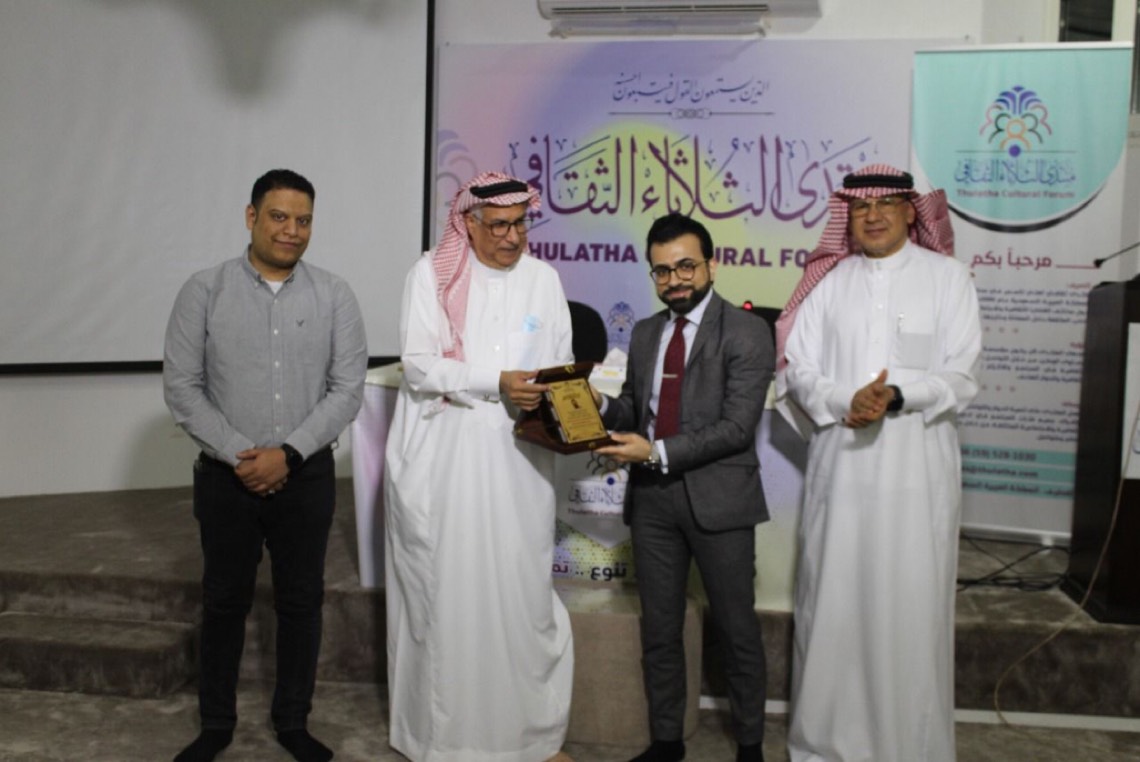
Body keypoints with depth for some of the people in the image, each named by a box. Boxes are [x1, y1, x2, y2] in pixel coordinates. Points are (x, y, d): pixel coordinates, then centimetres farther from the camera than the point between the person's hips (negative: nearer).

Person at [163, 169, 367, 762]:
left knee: (301, 602, 11)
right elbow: (181, 386, -5)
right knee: (224, 602, 13)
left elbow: (348, 388, -5)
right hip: (226, 479, 0)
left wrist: (288, 454, -14)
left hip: (306, 478, 1)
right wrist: (238, 454, -14)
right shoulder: (204, 291, -3)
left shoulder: (334, 296, -1)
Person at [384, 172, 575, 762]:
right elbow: (418, 364, -8)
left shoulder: (543, 279, 10)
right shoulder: (431, 273, 0)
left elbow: (560, 366, 11)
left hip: (515, 464, 2)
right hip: (440, 463, -2)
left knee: (523, 595, 3)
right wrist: (497, 383, -19)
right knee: (442, 596, 5)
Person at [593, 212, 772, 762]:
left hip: (718, 499, -5)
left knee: (736, 629, 8)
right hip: (652, 499, 5)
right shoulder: (644, 333, 12)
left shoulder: (746, 334, -8)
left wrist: (658, 452, -21)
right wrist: (601, 406, -7)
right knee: (659, 630, 14)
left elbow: (737, 427, -16)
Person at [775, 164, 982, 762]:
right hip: (839, 465, 2)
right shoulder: (830, 281, 10)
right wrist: (847, 403, -14)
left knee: (910, 606, 1)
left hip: (917, 470, -2)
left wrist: (897, 396, -16)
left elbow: (962, 378, 0)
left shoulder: (947, 276, 5)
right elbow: (799, 370, 5)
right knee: (831, 601, 5)